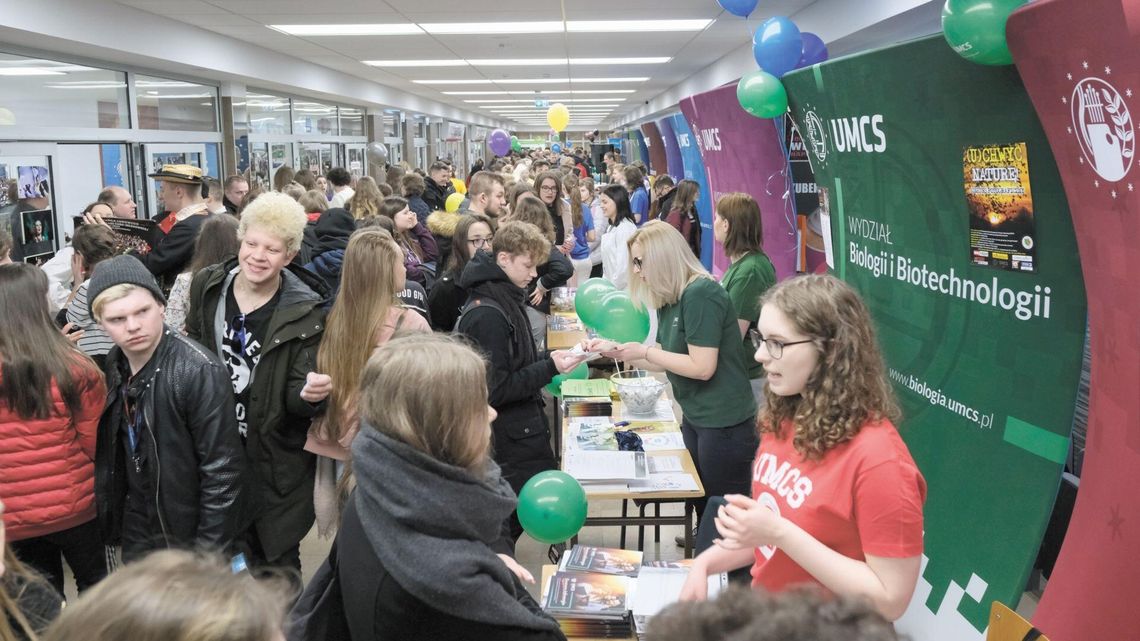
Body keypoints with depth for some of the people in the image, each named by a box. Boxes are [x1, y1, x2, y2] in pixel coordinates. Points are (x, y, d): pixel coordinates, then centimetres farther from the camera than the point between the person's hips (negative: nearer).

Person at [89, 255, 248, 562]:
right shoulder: (113, 366, -3)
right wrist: (110, 518, 10)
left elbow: (222, 471, -22)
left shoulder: (200, 371, -25)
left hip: (188, 535, -6)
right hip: (135, 531, 6)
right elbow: (107, 454, 10)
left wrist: (209, 552, -19)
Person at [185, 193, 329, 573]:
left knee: (276, 561, 10)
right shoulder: (207, 287, -3)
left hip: (274, 460, -4)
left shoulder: (304, 311, -14)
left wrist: (308, 394, -35)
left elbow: (298, 391, -13)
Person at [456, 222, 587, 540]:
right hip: (512, 438, -9)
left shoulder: (505, 298, 8)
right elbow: (496, 389, -22)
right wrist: (550, 368, -20)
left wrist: (550, 357, 2)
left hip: (521, 426, 9)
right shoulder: (487, 314, -23)